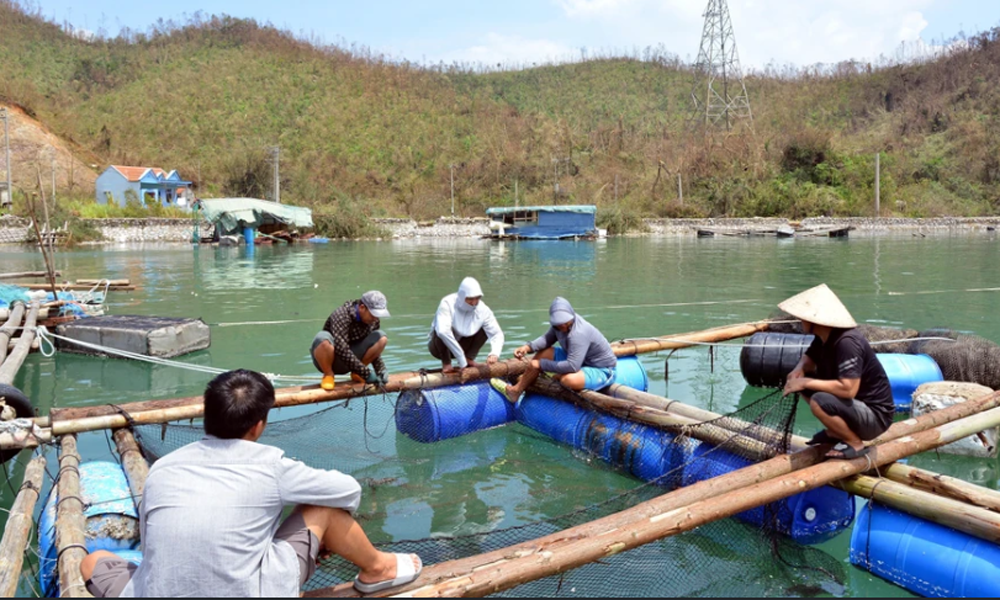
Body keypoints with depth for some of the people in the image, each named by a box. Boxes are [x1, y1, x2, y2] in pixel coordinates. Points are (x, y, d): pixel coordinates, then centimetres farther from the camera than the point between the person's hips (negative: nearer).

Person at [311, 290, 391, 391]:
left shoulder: (374, 322, -6)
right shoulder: (341, 315, -26)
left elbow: (373, 350, 4)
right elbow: (341, 350, -35)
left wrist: (381, 370, -14)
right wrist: (366, 372, -35)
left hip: (351, 360, 5)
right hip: (330, 360, -5)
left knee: (381, 337, -14)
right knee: (323, 338, -38)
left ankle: (356, 374, -2)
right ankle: (328, 375, -13)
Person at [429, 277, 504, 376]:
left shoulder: (483, 309, -17)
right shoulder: (447, 303, -29)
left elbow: (497, 333, -16)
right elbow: (442, 331, -43)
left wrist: (495, 353, -39)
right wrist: (462, 361, -43)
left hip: (462, 346, 4)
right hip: (439, 347, -4)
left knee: (485, 329, -13)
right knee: (443, 331, -34)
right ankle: (446, 363, -14)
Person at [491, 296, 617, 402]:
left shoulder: (579, 333, -34)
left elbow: (572, 366, -38)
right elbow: (548, 339, 5)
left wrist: (541, 364, -28)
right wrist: (528, 347, -15)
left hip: (602, 370, -9)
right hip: (580, 360, 9)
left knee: (569, 379, -38)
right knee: (543, 353, 5)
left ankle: (555, 378, 0)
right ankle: (516, 391, 15)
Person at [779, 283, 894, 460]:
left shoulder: (847, 343, -28)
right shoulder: (824, 337, -2)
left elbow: (848, 389, -35)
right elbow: (808, 358, 16)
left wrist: (806, 383, -26)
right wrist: (799, 369, -8)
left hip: (875, 416, -9)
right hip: (856, 406, 9)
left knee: (819, 402, -32)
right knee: (800, 379, 4)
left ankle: (855, 443, -7)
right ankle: (835, 432, 13)